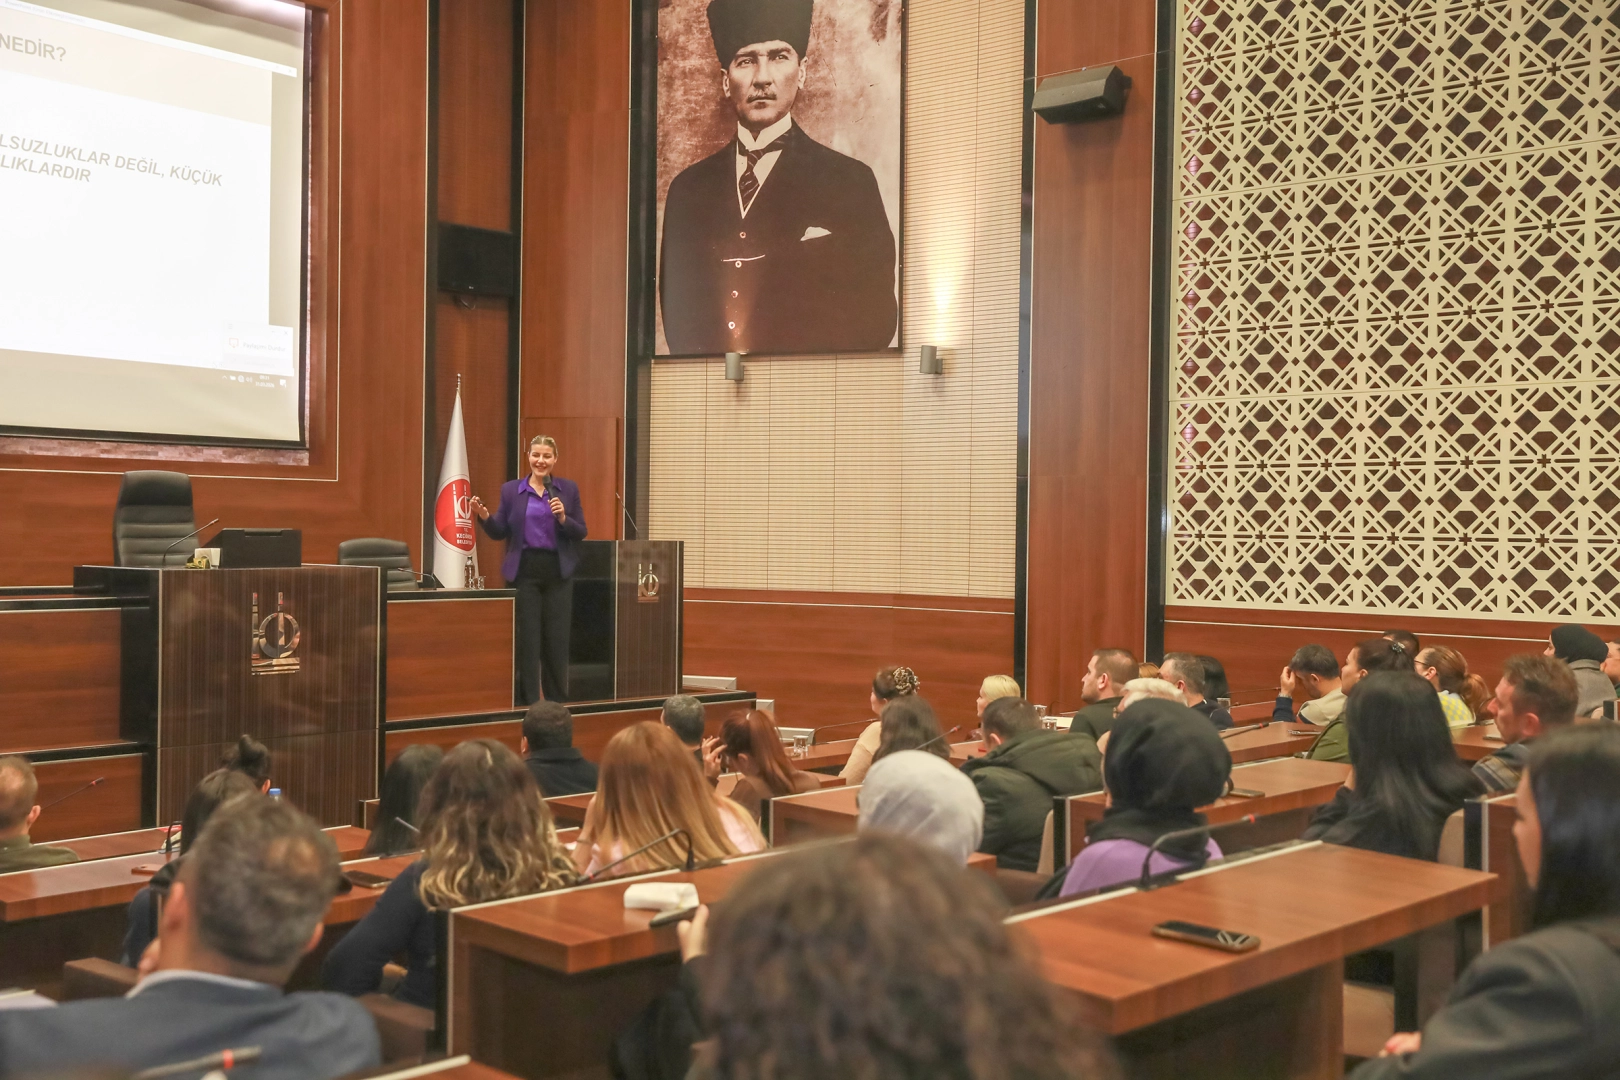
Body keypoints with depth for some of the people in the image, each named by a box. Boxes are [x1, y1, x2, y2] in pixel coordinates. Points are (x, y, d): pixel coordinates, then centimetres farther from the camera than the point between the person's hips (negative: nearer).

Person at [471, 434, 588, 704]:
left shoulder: (569, 489, 6)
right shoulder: (510, 489, 6)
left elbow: (581, 532, 3)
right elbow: (500, 532, 5)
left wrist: (563, 518, -14)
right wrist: (484, 516, -13)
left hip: (558, 572, 1)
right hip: (524, 571, 0)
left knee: (557, 639, 4)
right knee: (527, 638, 0)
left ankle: (558, 702, 15)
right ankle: (528, 701, 8)